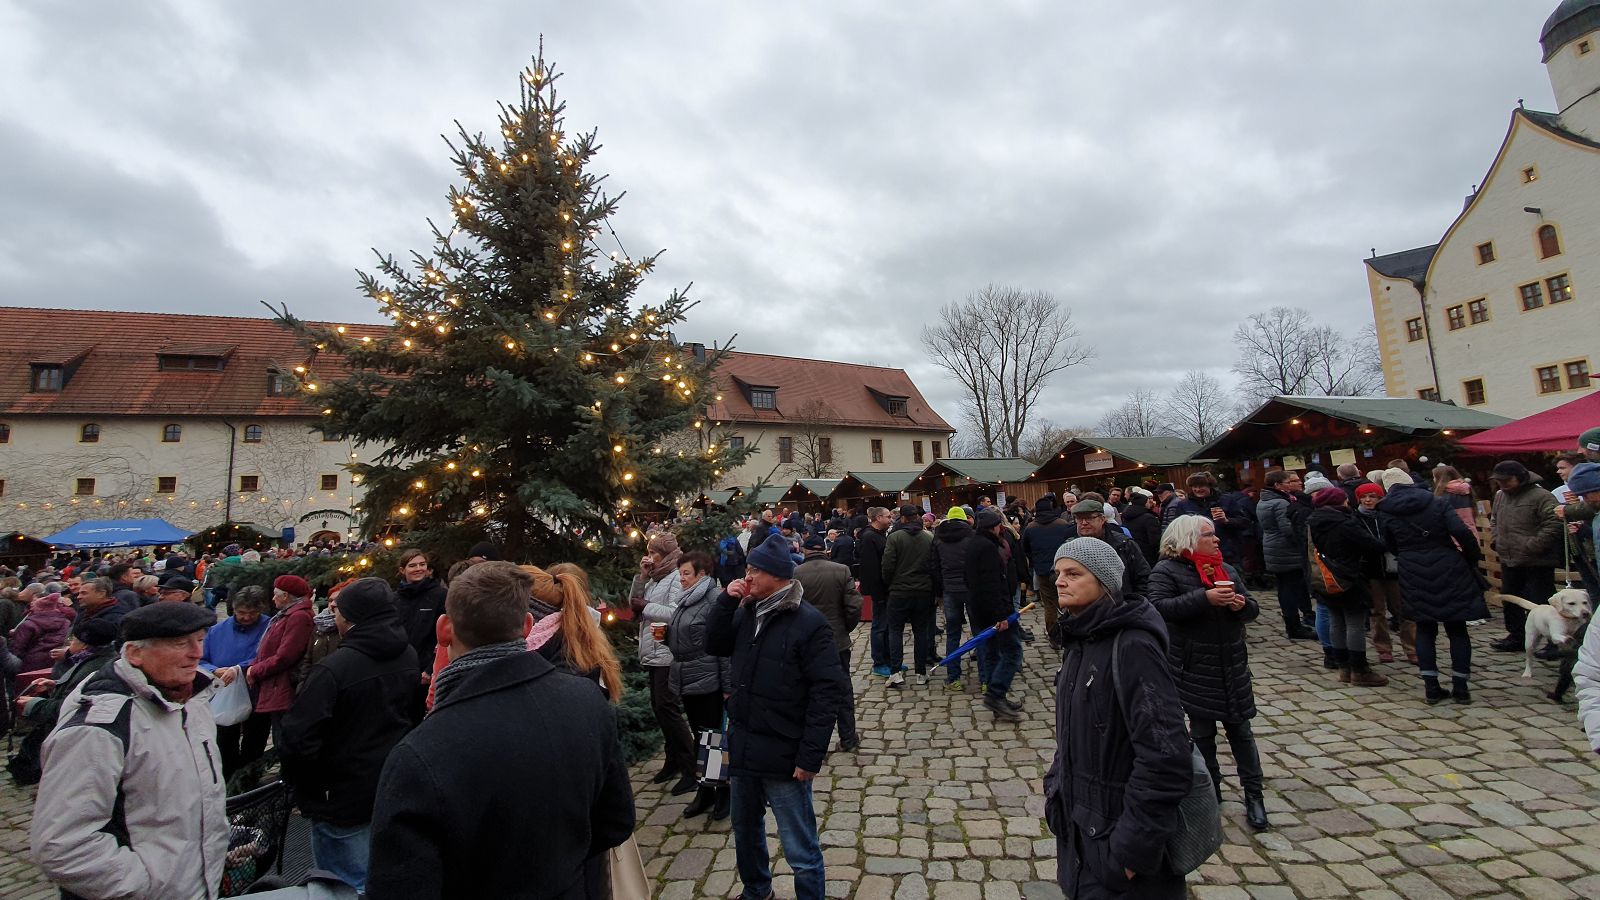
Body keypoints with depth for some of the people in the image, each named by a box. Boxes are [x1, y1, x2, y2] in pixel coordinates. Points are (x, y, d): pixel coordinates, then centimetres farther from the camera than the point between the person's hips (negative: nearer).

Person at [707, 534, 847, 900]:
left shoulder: (809, 623, -18)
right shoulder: (748, 612, 3)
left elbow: (828, 692, -17)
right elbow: (715, 646, 6)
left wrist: (811, 756, -19)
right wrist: (726, 601, -8)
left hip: (784, 758, -7)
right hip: (743, 749, 7)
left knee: (801, 852, 6)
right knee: (745, 831, 26)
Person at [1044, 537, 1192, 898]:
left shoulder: (1132, 646, -23)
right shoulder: (1082, 639, 3)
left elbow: (1164, 757, -26)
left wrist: (1132, 847, -22)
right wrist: (1056, 784, 11)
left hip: (1113, 837, -7)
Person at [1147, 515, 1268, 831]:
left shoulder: (1227, 569, 10)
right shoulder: (1167, 570, -9)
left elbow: (1252, 610, 13)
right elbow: (1159, 606, -24)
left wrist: (1242, 604, -11)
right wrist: (1205, 597, -29)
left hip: (1232, 664, 4)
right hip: (1194, 667, -4)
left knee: (1240, 729, 9)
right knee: (1202, 731, 9)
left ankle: (1254, 795, 20)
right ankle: (1210, 789, 25)